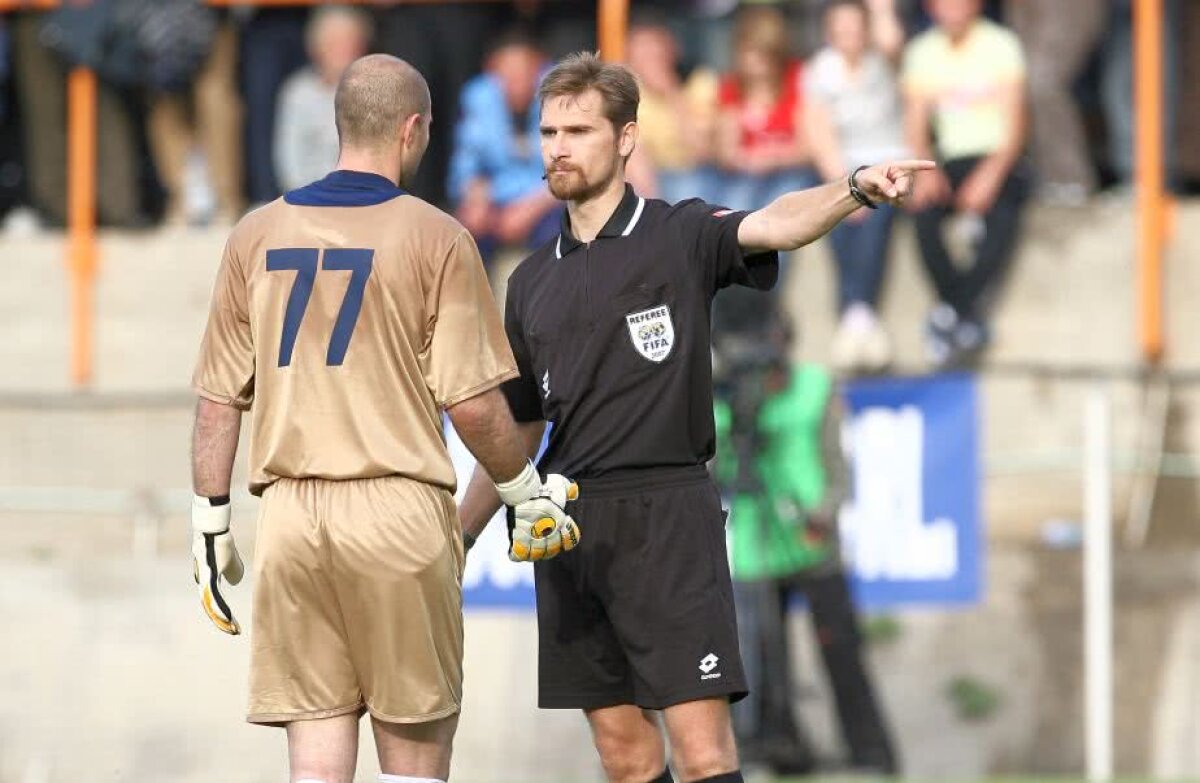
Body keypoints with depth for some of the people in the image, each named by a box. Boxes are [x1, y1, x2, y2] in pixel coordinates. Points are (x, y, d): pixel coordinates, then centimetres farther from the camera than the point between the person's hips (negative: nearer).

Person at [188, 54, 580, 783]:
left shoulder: (258, 235, 8)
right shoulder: (435, 238, -4)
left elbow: (219, 399, 9)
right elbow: (472, 402, -7)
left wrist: (211, 524, 15)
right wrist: (528, 490, 8)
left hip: (290, 517, 3)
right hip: (399, 506, -3)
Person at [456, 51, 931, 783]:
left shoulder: (680, 236, -1)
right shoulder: (532, 282, 15)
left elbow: (771, 225, -21)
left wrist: (855, 189, -41)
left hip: (666, 515, -5)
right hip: (569, 524, 5)